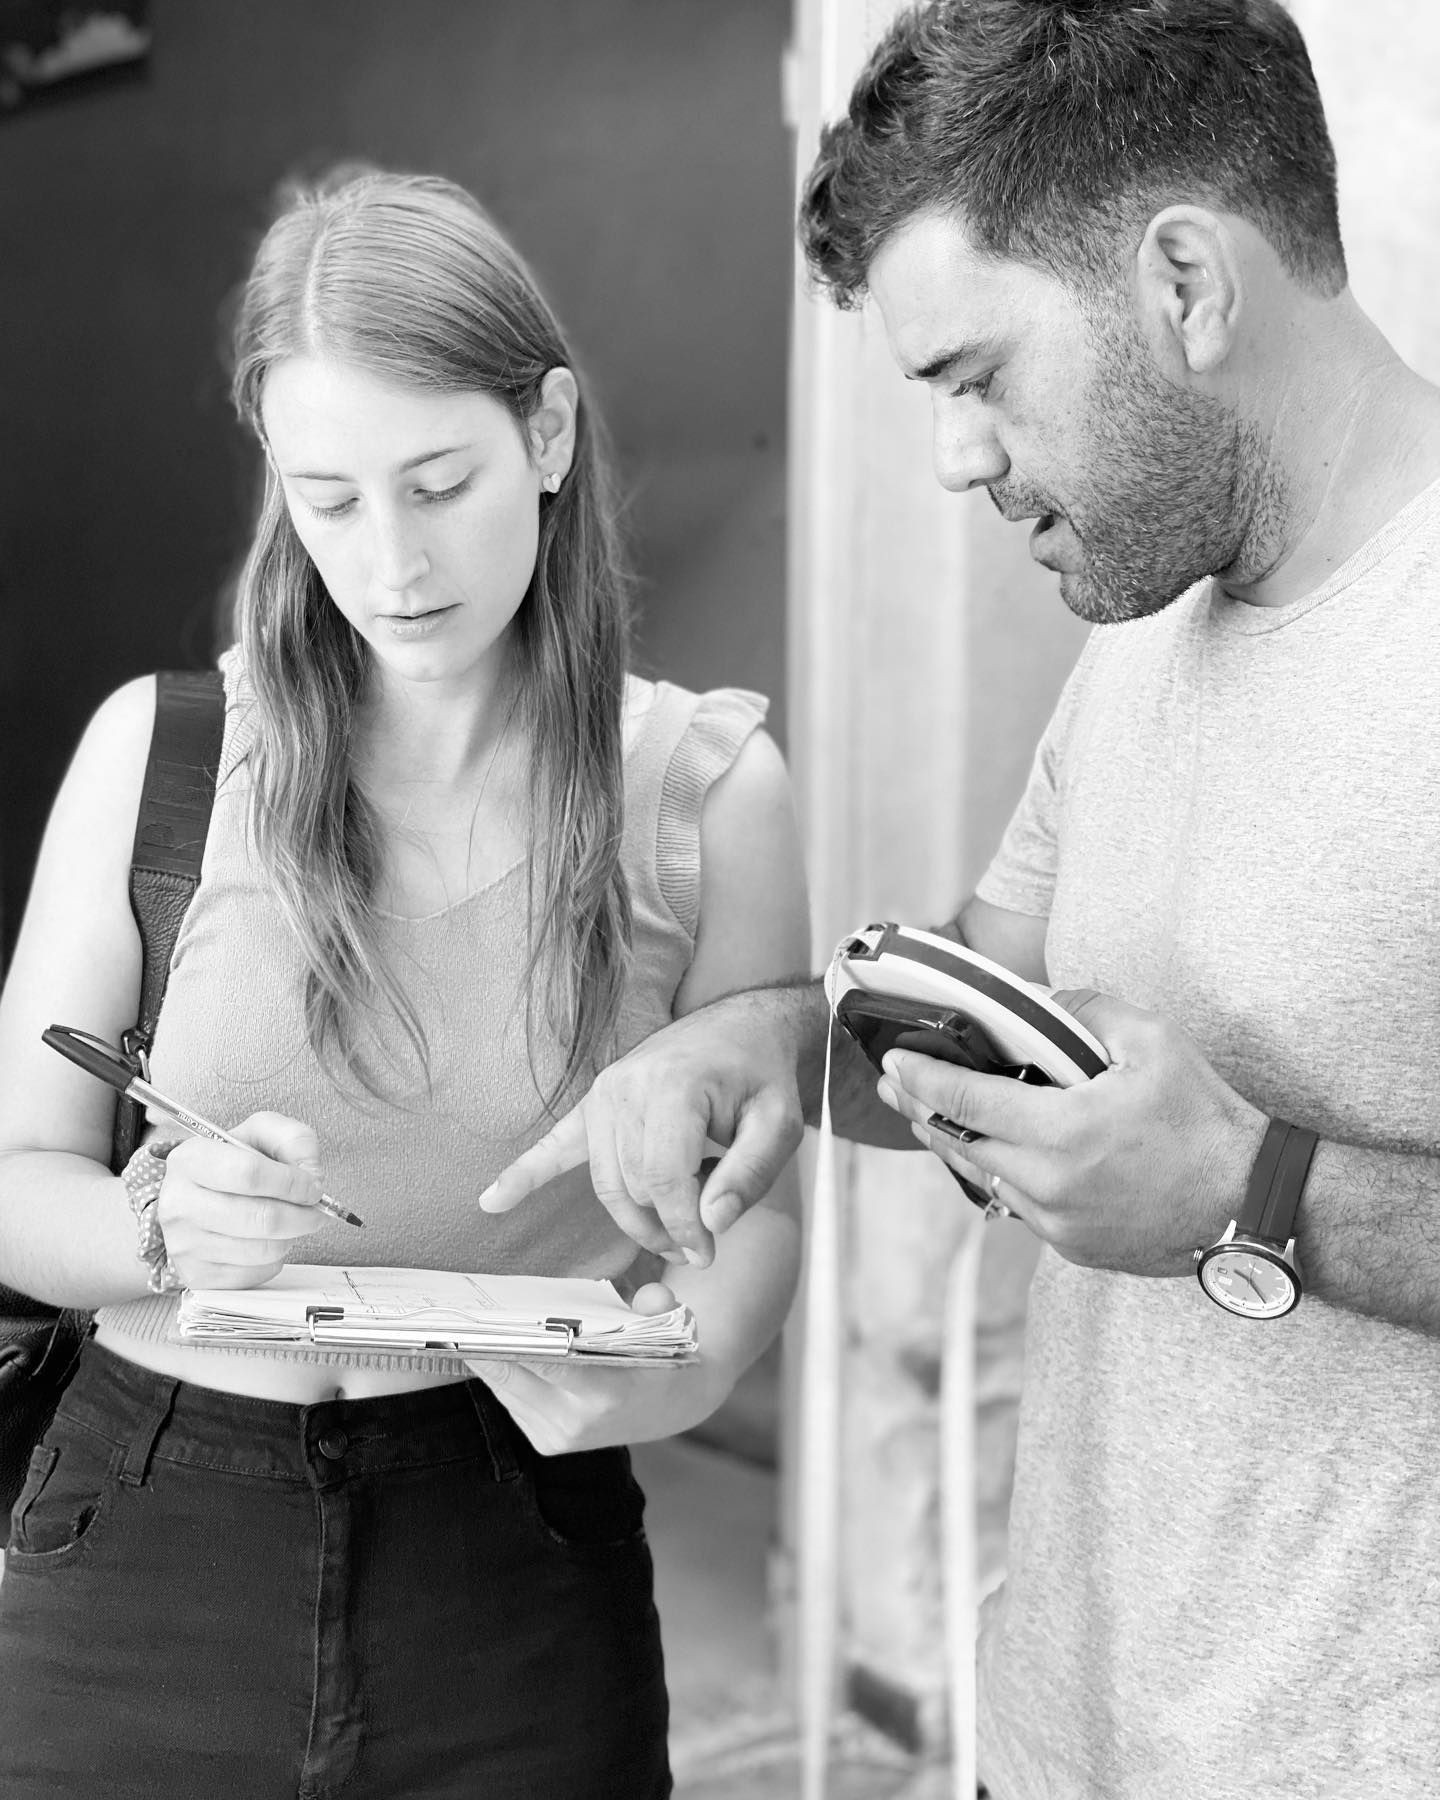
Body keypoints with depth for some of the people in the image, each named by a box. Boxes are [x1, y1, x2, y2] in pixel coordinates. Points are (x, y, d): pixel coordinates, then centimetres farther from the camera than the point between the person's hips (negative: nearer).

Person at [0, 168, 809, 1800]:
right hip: (152, 1554, 0)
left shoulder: (706, 788, -4)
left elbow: (754, 1190, 2)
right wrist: (167, 1222, -23)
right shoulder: (159, 748, -5)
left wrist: (701, 1342, -19)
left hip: (517, 1581, 0)